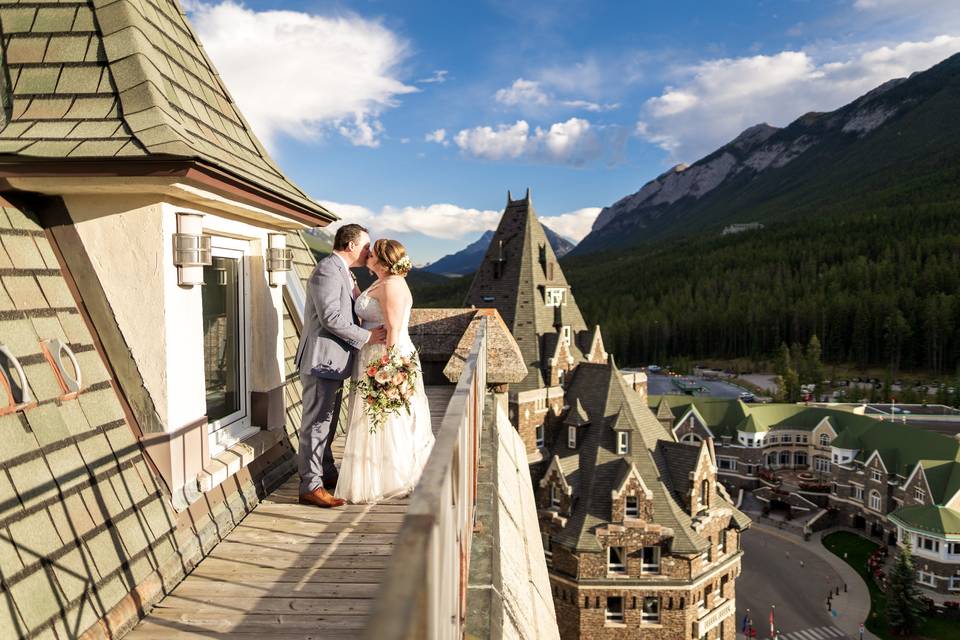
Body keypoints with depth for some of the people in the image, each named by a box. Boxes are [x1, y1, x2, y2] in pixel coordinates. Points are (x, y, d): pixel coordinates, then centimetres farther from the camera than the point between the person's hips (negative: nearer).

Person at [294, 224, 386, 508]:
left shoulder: (341, 271, 17)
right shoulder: (327, 271, -16)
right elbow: (331, 317, -24)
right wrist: (366, 336, -18)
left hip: (333, 360, 11)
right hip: (322, 359, -10)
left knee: (328, 421, 19)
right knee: (316, 423, -4)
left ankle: (326, 472, 31)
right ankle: (310, 486, 3)